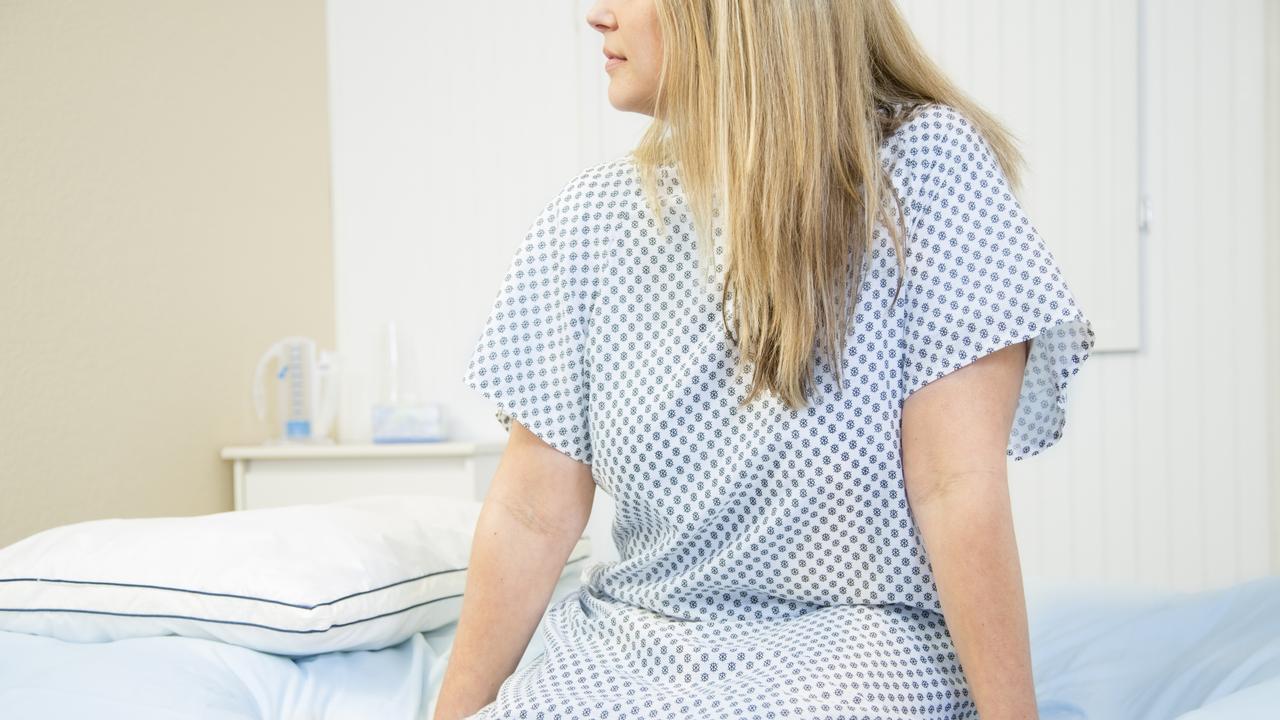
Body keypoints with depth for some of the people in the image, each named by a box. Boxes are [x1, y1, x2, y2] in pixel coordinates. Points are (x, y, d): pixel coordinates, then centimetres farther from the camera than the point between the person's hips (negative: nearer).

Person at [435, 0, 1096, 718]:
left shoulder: (923, 165, -10)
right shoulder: (591, 217, 3)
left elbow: (957, 486, -15)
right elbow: (533, 512, 0)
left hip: (850, 653, -4)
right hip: (622, 652, 5)